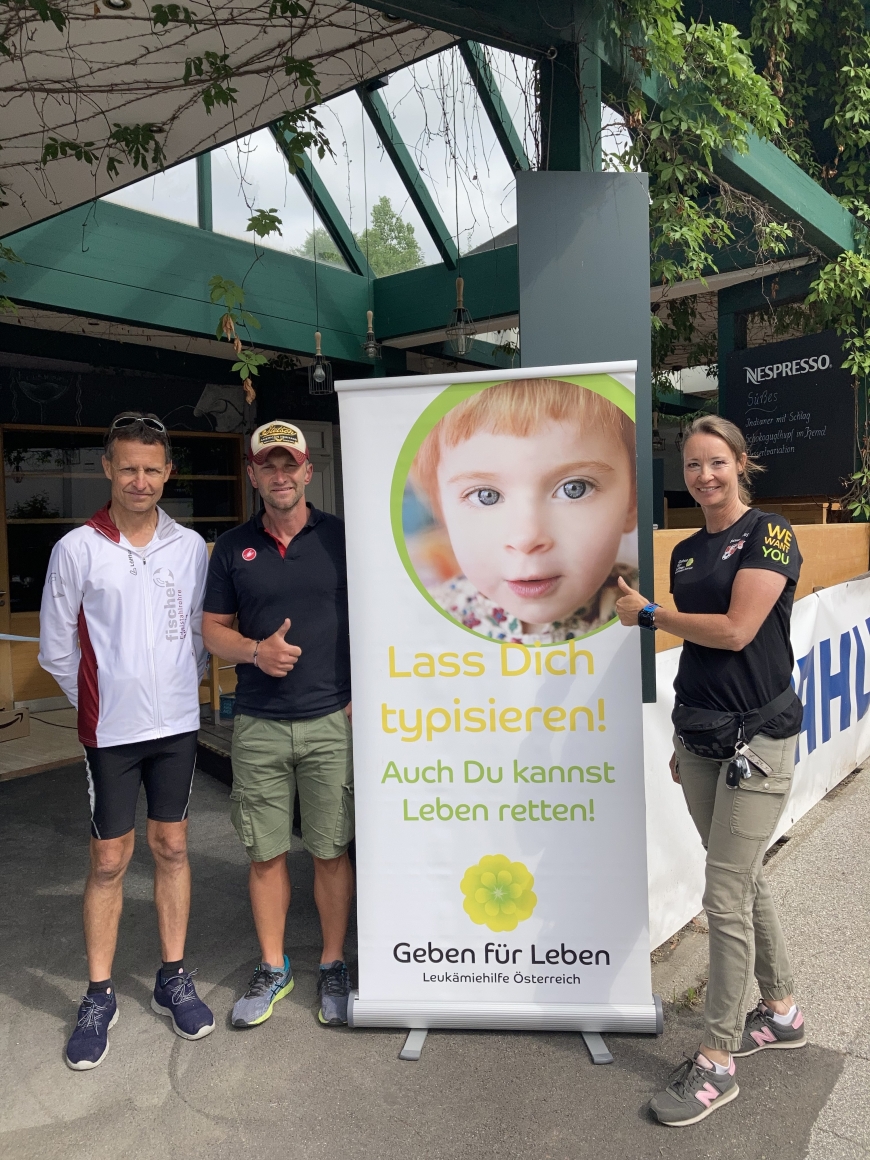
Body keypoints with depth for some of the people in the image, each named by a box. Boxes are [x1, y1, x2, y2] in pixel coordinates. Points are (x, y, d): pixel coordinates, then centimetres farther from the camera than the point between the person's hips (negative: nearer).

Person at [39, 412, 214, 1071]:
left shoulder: (191, 547, 0)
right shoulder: (78, 549, -7)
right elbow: (57, 648, 0)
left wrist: (179, 690, 9)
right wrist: (99, 703, 6)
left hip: (178, 724, 3)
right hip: (111, 730, -2)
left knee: (172, 848, 13)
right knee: (109, 860, 7)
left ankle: (174, 980, 28)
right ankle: (100, 997, 23)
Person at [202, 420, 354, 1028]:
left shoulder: (343, 537, 1)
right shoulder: (232, 546, 7)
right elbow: (213, 628, 10)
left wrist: (363, 695, -5)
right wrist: (256, 650, -10)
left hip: (331, 721, -2)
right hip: (258, 726, 2)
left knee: (332, 852, 7)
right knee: (266, 854, 10)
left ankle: (334, 966, 26)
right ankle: (273, 968, 29)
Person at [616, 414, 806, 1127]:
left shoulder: (769, 535, -10)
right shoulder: (687, 553, 11)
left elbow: (736, 631, -19)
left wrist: (646, 613, -8)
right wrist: (684, 739, 16)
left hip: (757, 740, -7)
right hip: (701, 739, 7)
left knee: (725, 896, -3)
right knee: (745, 880, 17)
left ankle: (717, 1061, 12)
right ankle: (782, 1012, 37)